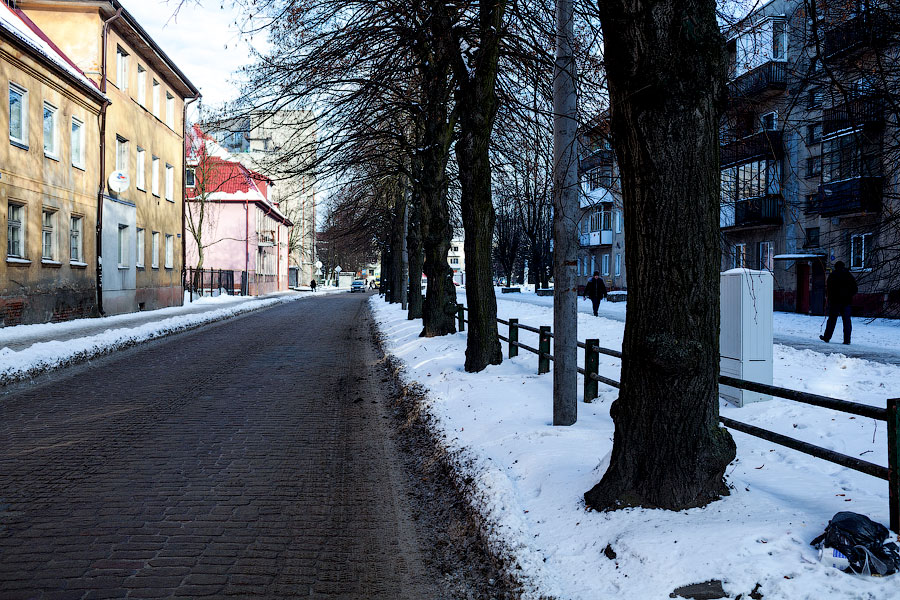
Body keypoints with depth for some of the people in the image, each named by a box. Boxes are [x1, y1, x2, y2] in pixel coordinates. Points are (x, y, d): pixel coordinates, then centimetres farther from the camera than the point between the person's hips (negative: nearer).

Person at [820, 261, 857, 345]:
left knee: (832, 319, 4)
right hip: (847, 301, 3)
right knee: (846, 320, 2)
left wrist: (827, 296, 8)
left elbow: (829, 287, -7)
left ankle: (827, 337, 9)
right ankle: (847, 339, -2)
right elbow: (855, 289, 12)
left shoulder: (832, 275, -1)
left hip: (836, 300, -3)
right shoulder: (849, 276, 10)